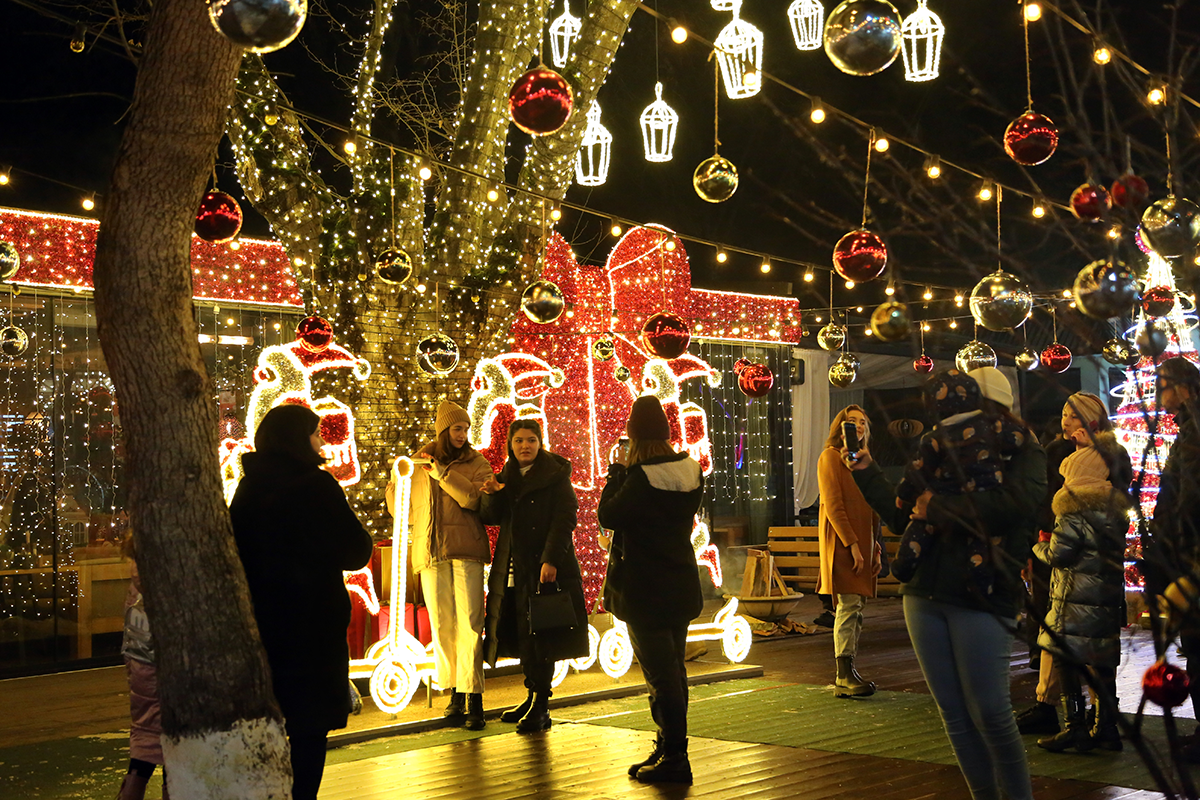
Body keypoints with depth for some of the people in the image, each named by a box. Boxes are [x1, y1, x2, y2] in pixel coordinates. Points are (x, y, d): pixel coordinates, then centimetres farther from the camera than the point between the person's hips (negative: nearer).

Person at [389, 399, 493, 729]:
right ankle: (455, 693, 13)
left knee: (469, 623, -9)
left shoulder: (477, 464, 8)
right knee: (441, 626, 3)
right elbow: (404, 509, 23)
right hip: (431, 552, 3)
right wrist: (395, 483, 8)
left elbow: (473, 498, -13)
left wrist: (440, 471, -12)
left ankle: (473, 699, -9)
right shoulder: (418, 464, 14)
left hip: (465, 551, -3)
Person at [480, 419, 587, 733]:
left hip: (544, 567, -6)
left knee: (539, 635, -7)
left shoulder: (555, 476, -2)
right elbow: (491, 518, 11)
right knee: (522, 635, 8)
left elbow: (564, 519, -11)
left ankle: (540, 706, -4)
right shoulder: (507, 477, 16)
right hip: (514, 570, 6)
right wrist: (493, 495, -10)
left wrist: (550, 560, -21)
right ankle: (533, 699, 18)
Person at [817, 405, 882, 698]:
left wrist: (875, 549, 16)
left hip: (862, 543, 8)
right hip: (841, 541, -8)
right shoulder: (831, 457, -3)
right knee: (848, 606, -13)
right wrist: (852, 544, -18)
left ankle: (846, 673, 8)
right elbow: (833, 505, -12)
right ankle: (845, 678, -13)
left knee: (856, 608, 5)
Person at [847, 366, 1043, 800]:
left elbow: (1011, 504, -21)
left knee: (989, 714, -7)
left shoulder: (1022, 452, 0)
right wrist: (866, 473, 16)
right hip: (925, 593, 6)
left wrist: (938, 506, -14)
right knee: (953, 713, 9)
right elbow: (905, 515, 23)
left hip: (980, 597, -6)